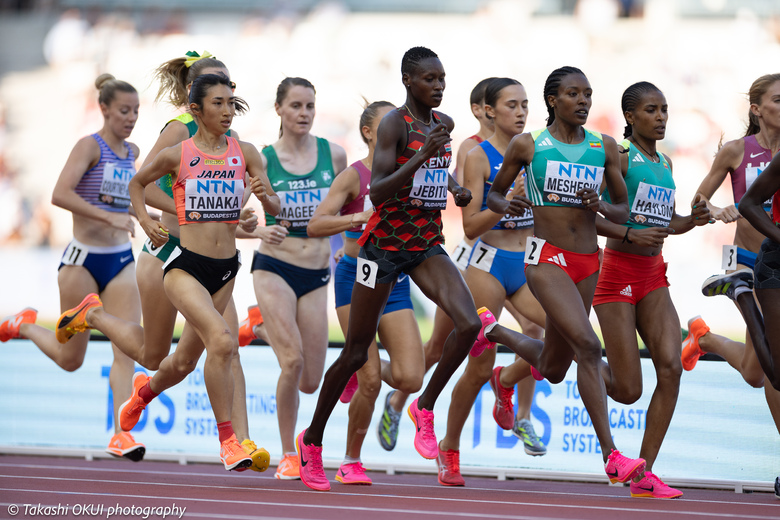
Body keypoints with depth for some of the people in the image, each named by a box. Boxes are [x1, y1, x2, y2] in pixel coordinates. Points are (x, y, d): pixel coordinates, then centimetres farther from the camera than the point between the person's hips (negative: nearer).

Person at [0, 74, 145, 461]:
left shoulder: (131, 152, 9)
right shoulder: (89, 146, -11)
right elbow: (60, 195, -25)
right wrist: (109, 216, -31)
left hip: (121, 261, 5)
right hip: (84, 259, -5)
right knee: (70, 359, 7)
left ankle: (121, 433, -14)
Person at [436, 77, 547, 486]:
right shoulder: (478, 157, -6)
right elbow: (471, 226, -12)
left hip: (528, 266, 5)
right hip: (490, 264, -5)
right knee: (480, 368, -3)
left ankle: (507, 379, 10)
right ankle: (449, 449, 19)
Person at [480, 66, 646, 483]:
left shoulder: (604, 147, 7)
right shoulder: (527, 145, -1)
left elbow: (623, 211, 11)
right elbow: (493, 194, 10)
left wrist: (600, 205, -11)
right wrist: (506, 206, -13)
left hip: (588, 263, 5)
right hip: (546, 258, -5)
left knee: (553, 368, 16)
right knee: (588, 347, -23)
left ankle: (497, 332, 47)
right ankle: (611, 456, -23)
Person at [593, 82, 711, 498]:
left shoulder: (665, 163, 14)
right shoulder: (620, 157, -8)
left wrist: (693, 220, 5)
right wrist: (630, 235, -24)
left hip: (653, 276, 6)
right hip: (617, 272, -6)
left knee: (670, 367, -13)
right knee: (628, 392, -6)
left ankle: (645, 474, -8)